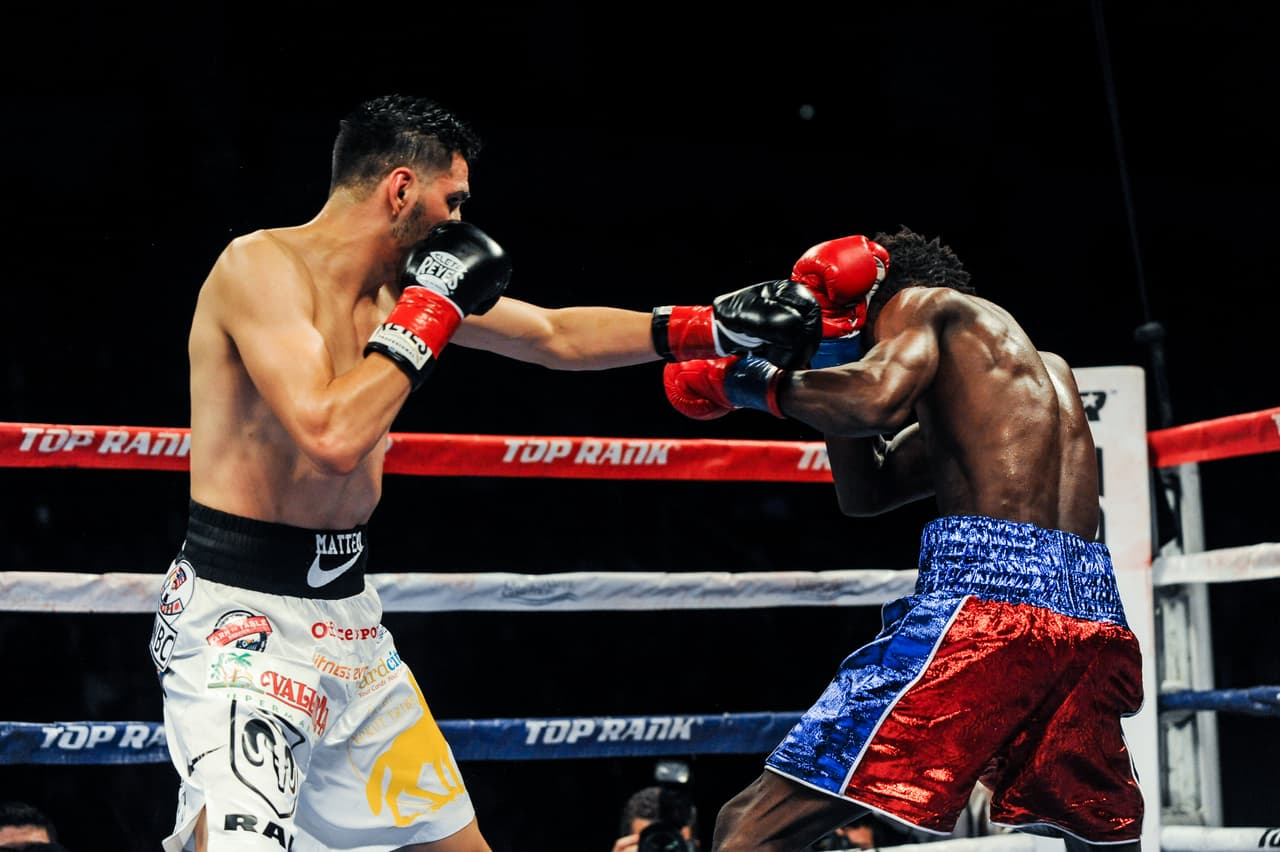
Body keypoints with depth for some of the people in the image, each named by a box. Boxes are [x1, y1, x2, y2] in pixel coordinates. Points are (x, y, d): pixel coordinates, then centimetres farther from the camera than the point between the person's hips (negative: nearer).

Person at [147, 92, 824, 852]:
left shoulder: (404, 284, 8)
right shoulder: (261, 266, -16)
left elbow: (555, 337, 21)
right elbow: (331, 437, -29)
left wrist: (715, 327, 19)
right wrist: (428, 314, -16)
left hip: (347, 614, 9)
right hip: (239, 617, -9)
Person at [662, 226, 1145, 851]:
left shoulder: (921, 299, 15)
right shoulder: (1039, 366, 37)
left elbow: (877, 400, -9)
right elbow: (864, 491, 37)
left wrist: (762, 385, 7)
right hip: (1094, 611, 8)